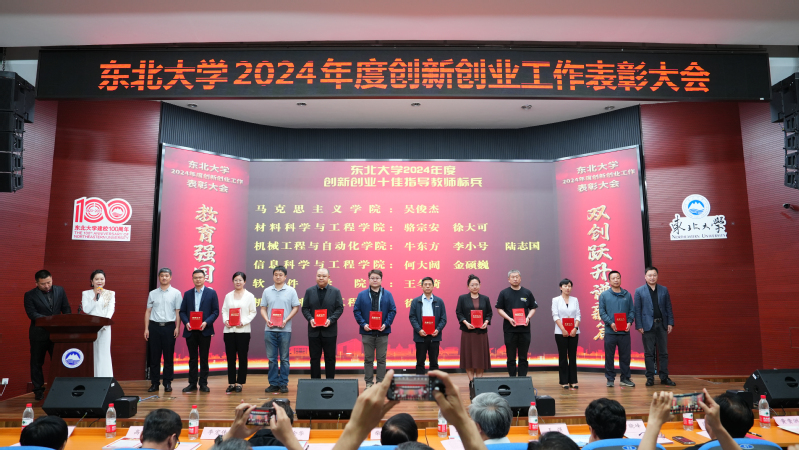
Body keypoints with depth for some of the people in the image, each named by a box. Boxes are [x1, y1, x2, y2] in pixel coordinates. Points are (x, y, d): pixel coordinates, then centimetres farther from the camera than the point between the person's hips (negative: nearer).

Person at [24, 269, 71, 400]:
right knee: (37, 363, 8)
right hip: (39, 334, -2)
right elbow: (31, 313, -15)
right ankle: (38, 389, 20)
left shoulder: (60, 290, 4)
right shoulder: (30, 295, -5)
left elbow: (66, 309, 8)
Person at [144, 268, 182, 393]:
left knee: (169, 357, 3)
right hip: (154, 326, 2)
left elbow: (178, 311, 0)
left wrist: (177, 327, -7)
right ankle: (154, 383, 13)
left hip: (169, 326, -2)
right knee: (154, 356, 5)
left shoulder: (176, 293, 3)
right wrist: (146, 328, 4)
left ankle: (167, 383, 10)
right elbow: (148, 311, 10)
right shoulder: (152, 293, 10)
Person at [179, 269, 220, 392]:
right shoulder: (187, 294, 10)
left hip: (205, 330, -2)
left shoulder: (212, 293, 2)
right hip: (190, 331, 2)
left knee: (204, 358, 3)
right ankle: (192, 383, 15)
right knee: (192, 358, 8)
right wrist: (186, 322, -10)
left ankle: (203, 383, 11)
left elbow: (216, 311, -1)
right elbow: (182, 311, 8)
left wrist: (206, 322, -15)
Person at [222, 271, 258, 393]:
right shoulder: (228, 296, 12)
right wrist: (225, 320, -8)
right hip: (229, 330, 3)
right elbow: (224, 310, 11)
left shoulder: (249, 296, 3)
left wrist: (243, 322, -13)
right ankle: (231, 383, 13)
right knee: (230, 357, 4)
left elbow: (253, 312, 1)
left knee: (242, 357, 1)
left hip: (243, 330, -2)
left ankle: (239, 383, 10)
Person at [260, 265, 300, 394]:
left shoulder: (291, 291, 2)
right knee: (271, 358, 7)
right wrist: (267, 319, -8)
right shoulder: (267, 291, 9)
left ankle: (283, 384, 11)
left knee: (284, 358, 4)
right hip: (270, 329, 2)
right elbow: (263, 308, 10)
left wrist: (286, 320, -11)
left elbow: (296, 307, 1)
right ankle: (273, 383, 15)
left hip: (285, 329, -2)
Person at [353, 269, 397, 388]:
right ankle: (368, 382, 17)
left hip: (382, 331, 0)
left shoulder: (388, 295, 3)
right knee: (368, 359, 8)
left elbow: (393, 310, 1)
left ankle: (381, 382, 15)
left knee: (381, 359, 6)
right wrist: (363, 324, -11)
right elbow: (356, 311, 1)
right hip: (367, 331, 0)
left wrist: (386, 324, -11)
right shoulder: (362, 295, 3)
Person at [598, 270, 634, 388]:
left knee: (625, 356, 8)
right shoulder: (604, 295, 3)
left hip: (625, 331, 2)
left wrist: (630, 322, -8)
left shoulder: (627, 294, 9)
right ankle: (610, 379, 14)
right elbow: (602, 312, -1)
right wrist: (610, 323, -14)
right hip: (610, 331, -2)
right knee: (609, 356, 4)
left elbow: (632, 310, 9)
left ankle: (625, 378, 20)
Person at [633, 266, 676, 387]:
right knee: (649, 353, 3)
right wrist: (639, 326, -8)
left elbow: (668, 308, 9)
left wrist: (670, 323, 1)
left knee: (664, 352, 7)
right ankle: (650, 378, 10)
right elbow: (637, 310, -2)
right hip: (648, 325, -2)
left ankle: (664, 377, 15)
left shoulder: (664, 290, 8)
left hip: (662, 324, 3)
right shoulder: (639, 291, 1)